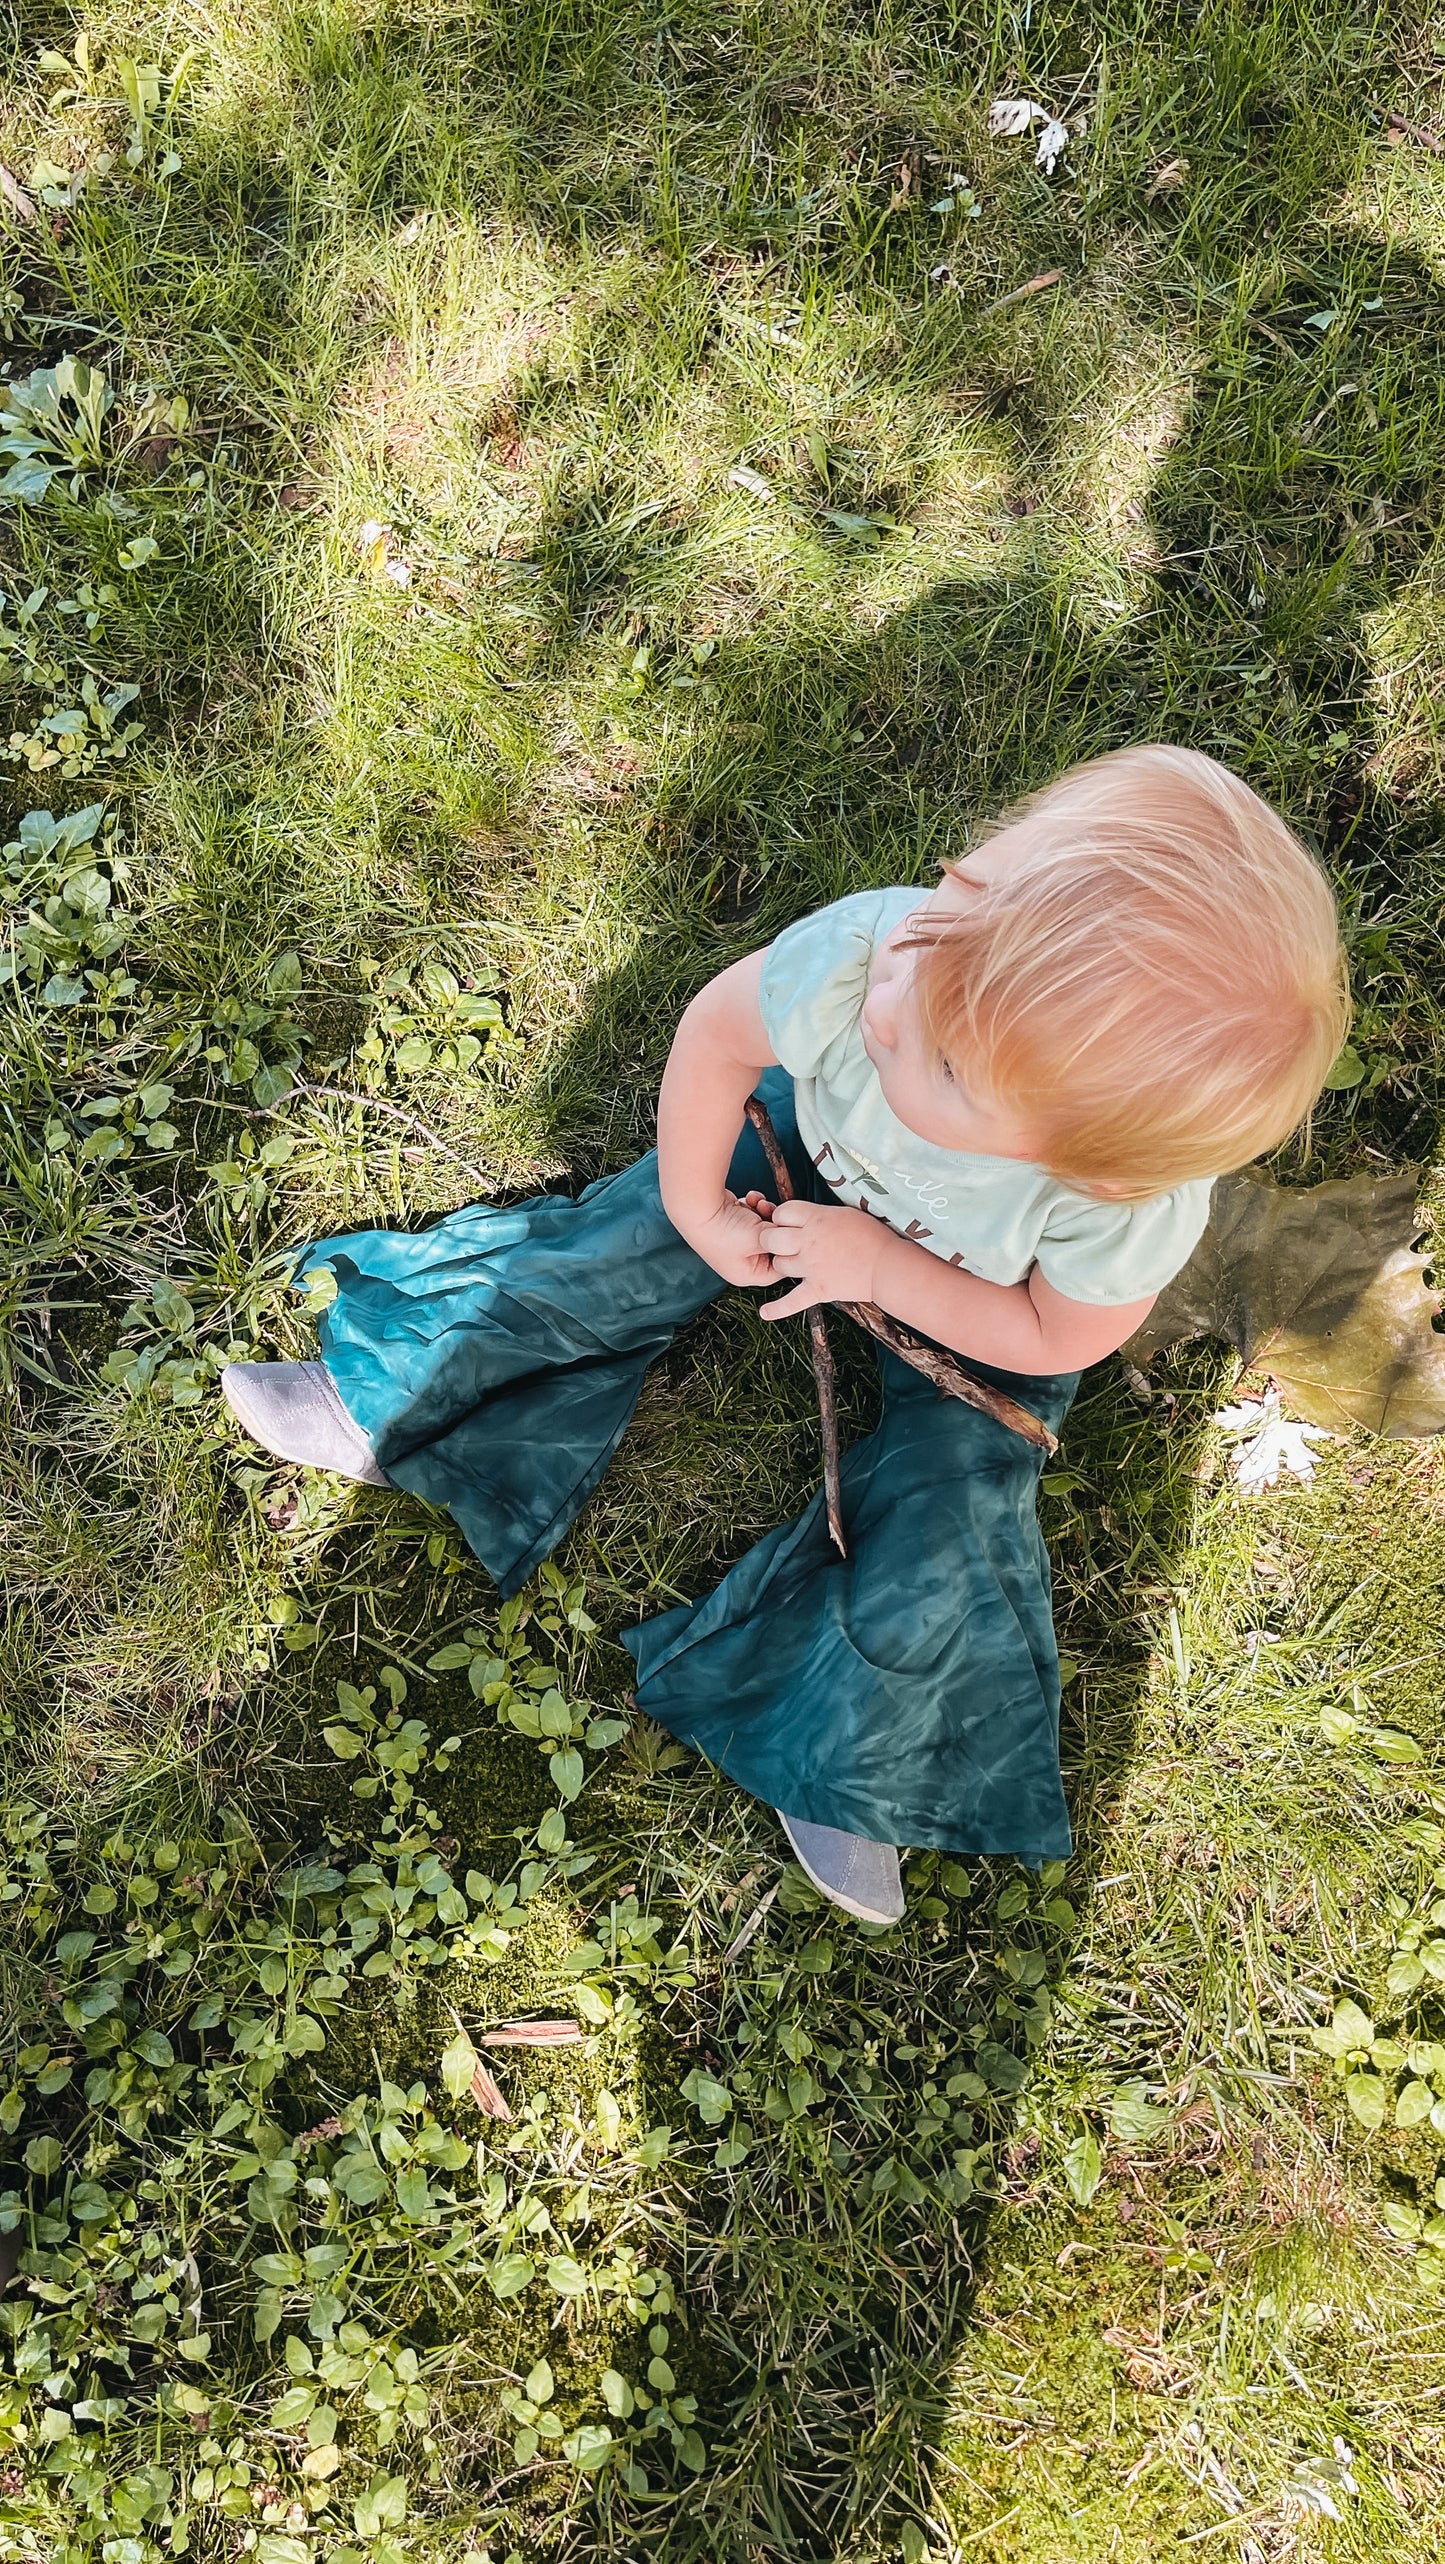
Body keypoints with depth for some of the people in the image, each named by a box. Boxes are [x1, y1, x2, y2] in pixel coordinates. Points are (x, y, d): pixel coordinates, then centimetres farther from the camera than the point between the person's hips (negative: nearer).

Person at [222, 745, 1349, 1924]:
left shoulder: (1133, 1216, -45)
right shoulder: (859, 950, -43)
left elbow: (1055, 1338, -21)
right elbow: (720, 1028, -19)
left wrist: (878, 1266, -26)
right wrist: (698, 1212, -12)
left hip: (983, 1313, -2)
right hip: (811, 1148, 3)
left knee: (942, 1518, -13)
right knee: (598, 1261, -4)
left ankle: (851, 1775, 7)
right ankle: (377, 1410, 14)